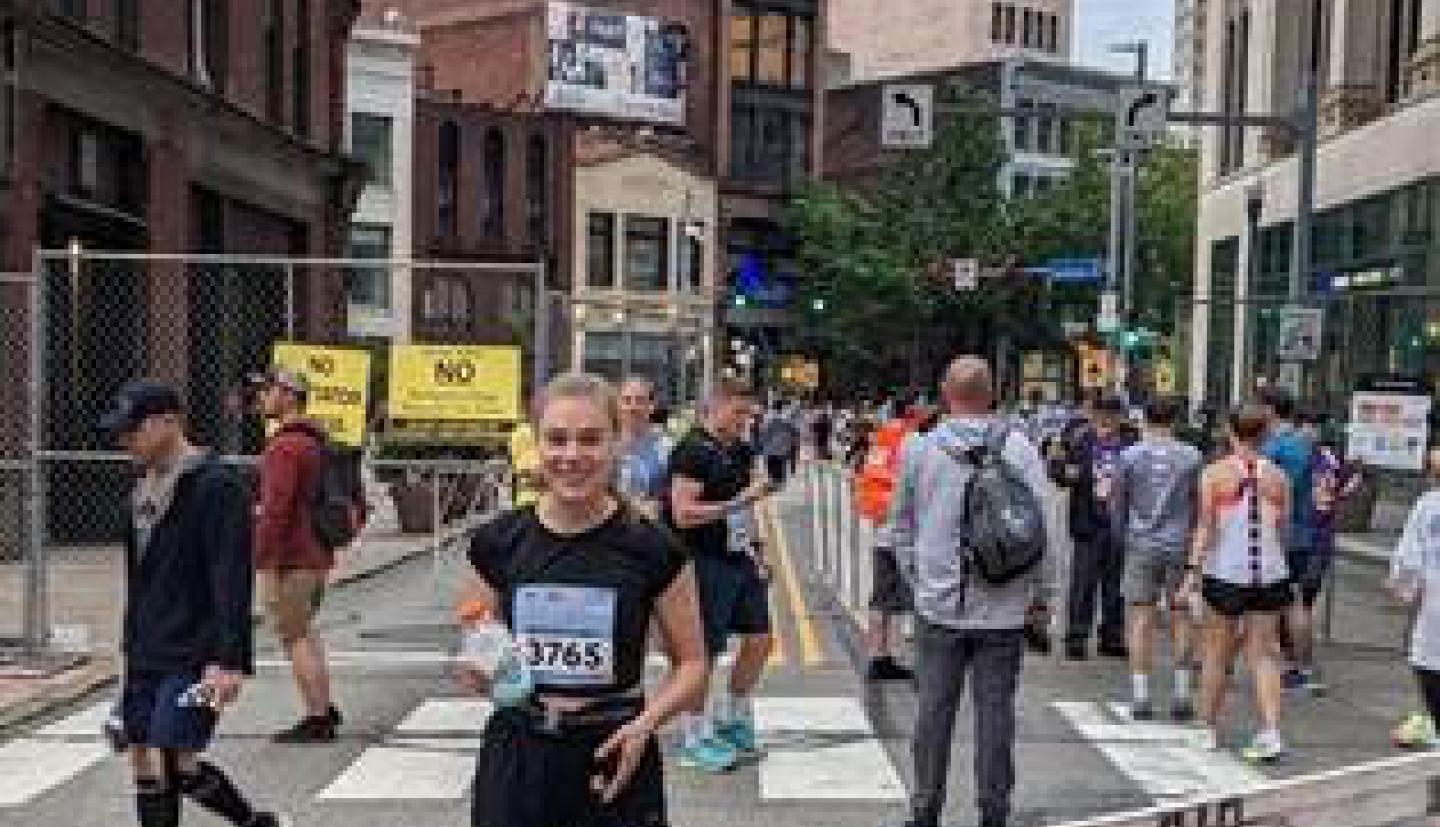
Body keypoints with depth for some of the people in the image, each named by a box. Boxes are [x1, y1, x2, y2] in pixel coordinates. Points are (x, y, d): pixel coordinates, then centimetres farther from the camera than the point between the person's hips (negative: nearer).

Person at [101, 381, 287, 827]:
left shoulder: (216, 486, -13)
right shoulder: (146, 485, 13)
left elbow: (233, 581, -18)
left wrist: (229, 660, -23)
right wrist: (133, 647, 21)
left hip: (195, 660, -8)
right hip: (146, 656, 9)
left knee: (172, 762, -12)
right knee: (143, 762, 9)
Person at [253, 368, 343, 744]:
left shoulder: (285, 446, -17)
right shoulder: (314, 441, 15)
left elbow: (276, 508, -24)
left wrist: (265, 561, -22)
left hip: (291, 559, -10)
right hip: (318, 554, 10)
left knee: (294, 637, -3)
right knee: (305, 632, 19)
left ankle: (317, 719, 0)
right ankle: (325, 708, 26)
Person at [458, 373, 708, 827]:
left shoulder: (652, 550, -7)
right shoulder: (497, 543, -1)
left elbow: (691, 665, 1)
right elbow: (474, 675, 10)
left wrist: (645, 723, -15)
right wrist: (479, 668, -12)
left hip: (614, 761, -1)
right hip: (517, 760, 2)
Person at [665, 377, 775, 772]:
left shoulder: (741, 450, 12)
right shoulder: (692, 451, -14)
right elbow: (682, 514, -21)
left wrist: (757, 550, 17)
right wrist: (734, 503, -24)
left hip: (741, 560, 8)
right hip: (707, 564, -8)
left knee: (760, 639, 11)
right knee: (704, 650, 0)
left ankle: (731, 714, 31)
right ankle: (695, 738, 14)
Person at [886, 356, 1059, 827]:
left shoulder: (919, 449, -1)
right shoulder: (1019, 449, -5)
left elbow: (900, 527, 7)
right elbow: (1043, 528, -5)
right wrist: (1041, 594, 4)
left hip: (939, 607, 1)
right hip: (1004, 609, -1)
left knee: (934, 712, 9)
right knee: (996, 714, 8)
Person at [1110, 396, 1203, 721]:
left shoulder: (1129, 456, 0)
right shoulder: (1191, 457, 0)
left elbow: (1117, 504, 5)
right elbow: (1198, 505, 5)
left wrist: (1124, 539, 18)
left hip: (1141, 547, -1)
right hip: (1180, 547, 1)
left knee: (1141, 620, 1)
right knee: (1180, 619, 7)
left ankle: (1141, 697, -1)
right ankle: (1182, 697, 9)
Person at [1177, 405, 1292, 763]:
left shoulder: (1214, 474, -5)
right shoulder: (1277, 477, 1)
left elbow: (1205, 529, -9)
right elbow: (1283, 529, 8)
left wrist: (1193, 572, -7)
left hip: (1225, 572, -2)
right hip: (1269, 573, 2)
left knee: (1217, 653, 11)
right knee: (1264, 655, 7)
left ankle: (1209, 728, 21)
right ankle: (1271, 731, -3)